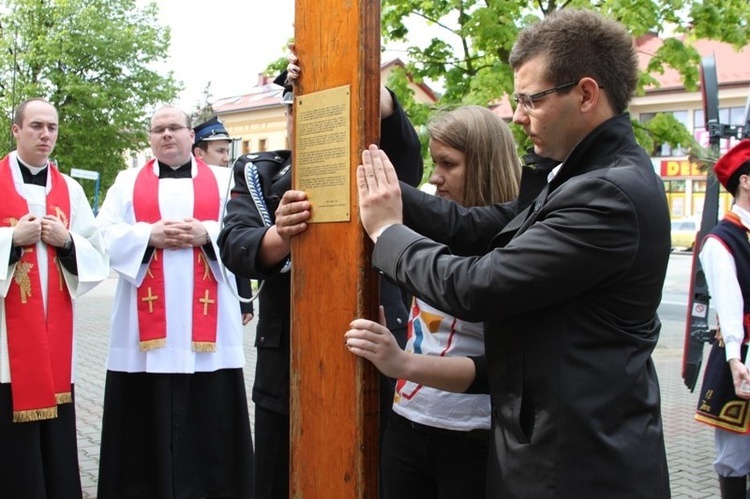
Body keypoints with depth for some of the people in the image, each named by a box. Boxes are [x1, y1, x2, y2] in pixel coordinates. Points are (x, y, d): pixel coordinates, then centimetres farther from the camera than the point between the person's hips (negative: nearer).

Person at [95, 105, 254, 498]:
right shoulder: (128, 182, 14)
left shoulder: (222, 180, 12)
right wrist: (149, 235, -12)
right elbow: (106, 234, 3)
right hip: (147, 324, 1)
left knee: (209, 416, 1)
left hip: (206, 323, -1)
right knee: (147, 416, 2)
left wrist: (206, 234, -14)